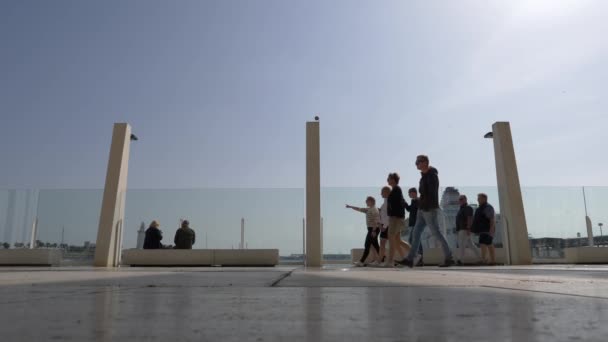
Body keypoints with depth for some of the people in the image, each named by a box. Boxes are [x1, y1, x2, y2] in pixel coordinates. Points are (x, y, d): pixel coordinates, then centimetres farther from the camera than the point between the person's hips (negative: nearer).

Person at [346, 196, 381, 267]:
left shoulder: (374, 209, -13)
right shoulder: (369, 210, 16)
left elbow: (376, 221, -20)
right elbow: (359, 209, 26)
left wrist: (374, 230, -25)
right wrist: (350, 207, 28)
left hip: (373, 229, -10)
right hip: (371, 229, 10)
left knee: (367, 245, -9)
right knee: (375, 245, 9)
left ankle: (361, 262, -8)